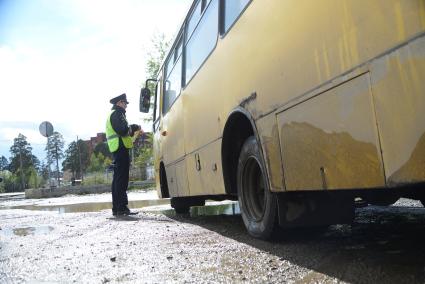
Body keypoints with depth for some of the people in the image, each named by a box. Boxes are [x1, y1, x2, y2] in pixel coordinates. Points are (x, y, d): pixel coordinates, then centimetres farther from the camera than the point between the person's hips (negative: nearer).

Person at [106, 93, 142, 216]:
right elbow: (123, 130, -21)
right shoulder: (117, 114, -8)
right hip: (121, 148, -11)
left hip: (117, 150, 11)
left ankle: (116, 208, 14)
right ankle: (122, 208, -14)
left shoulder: (113, 114, 25)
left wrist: (134, 132, 18)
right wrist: (135, 127, -5)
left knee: (118, 179, 11)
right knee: (122, 179, -12)